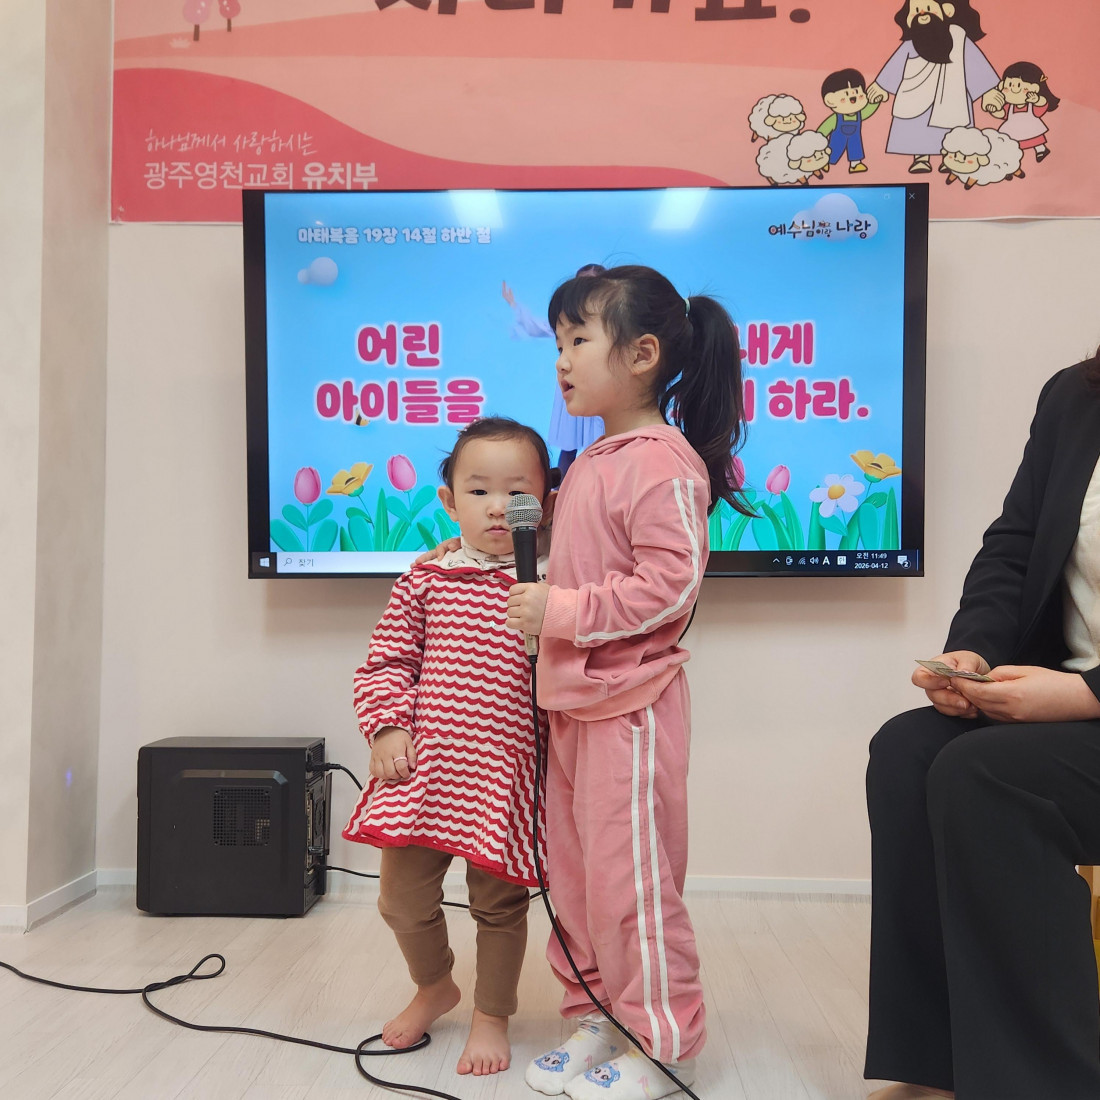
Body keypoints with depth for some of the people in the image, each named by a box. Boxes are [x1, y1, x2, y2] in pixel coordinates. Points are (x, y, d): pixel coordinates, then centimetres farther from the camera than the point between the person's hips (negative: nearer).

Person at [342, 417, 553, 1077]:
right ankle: (435, 987, 41)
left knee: (500, 901, 11)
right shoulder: (426, 579, 3)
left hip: (503, 773, -1)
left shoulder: (549, 583, 0)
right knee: (402, 897, 10)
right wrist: (387, 726, -4)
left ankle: (492, 1015, 36)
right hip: (423, 763, 2)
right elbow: (386, 661, 7)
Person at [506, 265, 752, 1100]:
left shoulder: (663, 460, -16)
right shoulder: (592, 461, 13)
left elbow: (667, 583, -24)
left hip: (630, 705, -10)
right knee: (575, 870, 17)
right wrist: (544, 619, 15)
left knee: (631, 872, 1)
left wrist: (561, 611, -21)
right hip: (573, 700, 10)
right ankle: (598, 1021, 33)